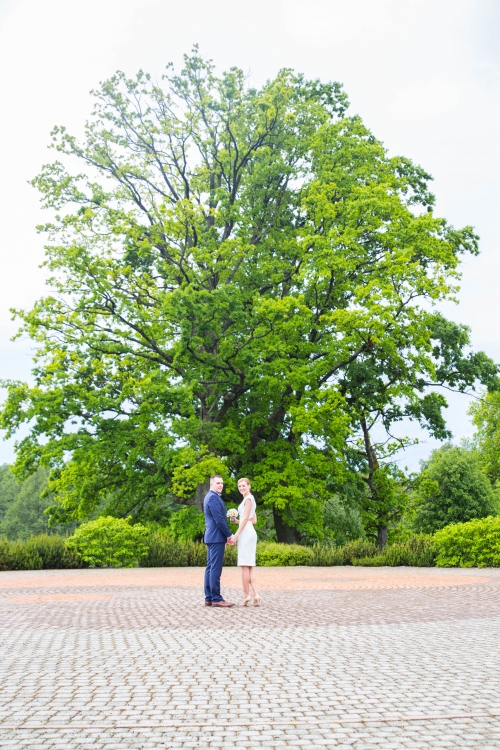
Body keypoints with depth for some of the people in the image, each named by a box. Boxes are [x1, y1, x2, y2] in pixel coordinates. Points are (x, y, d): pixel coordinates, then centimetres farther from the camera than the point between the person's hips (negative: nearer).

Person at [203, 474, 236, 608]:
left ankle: (209, 598, 12)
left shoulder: (210, 496, 19)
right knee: (215, 568, -9)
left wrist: (226, 535, 16)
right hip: (216, 537, -11)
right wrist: (229, 535, -11)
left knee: (210, 567, 9)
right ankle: (216, 599, -8)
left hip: (211, 537, 11)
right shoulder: (213, 497, -14)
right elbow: (219, 519, -19)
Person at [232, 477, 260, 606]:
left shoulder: (248, 498, -7)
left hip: (245, 533, -10)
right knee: (249, 566, 5)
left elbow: (245, 518, -14)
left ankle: (246, 595, -5)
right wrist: (236, 521, 18)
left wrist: (236, 535, -16)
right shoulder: (249, 499, 20)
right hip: (249, 533, 10)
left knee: (245, 565, -7)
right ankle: (255, 595, -3)